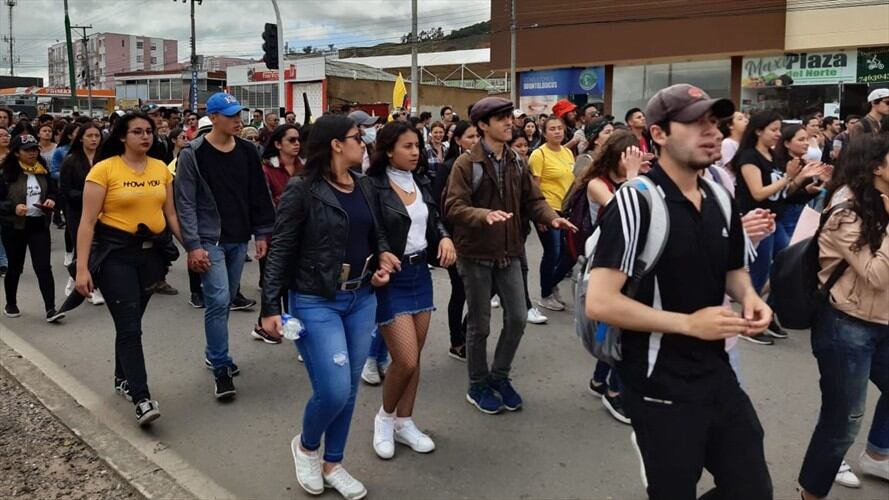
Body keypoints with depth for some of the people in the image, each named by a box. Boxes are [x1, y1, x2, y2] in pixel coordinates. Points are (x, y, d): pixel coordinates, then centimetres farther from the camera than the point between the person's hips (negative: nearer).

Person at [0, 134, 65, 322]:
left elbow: (53, 192, 17)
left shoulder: (43, 171, 5)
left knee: (43, 267, -6)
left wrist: (52, 201, -4)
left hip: (39, 225, 2)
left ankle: (50, 309, -8)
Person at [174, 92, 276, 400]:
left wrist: (262, 233, 5)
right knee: (218, 300, -11)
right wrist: (193, 245, -16)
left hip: (238, 240, 5)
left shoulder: (247, 151, 6)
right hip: (209, 240, -5)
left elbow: (259, 195, 10)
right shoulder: (193, 154, -9)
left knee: (226, 301, 14)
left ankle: (214, 354, 31)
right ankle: (221, 368, -1)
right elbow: (186, 203, -11)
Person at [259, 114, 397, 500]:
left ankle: (333, 464, 32)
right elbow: (280, 251, -10)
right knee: (333, 391, -10)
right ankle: (306, 446, 23)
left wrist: (383, 256, -2)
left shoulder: (366, 187, 7)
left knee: (349, 389, 12)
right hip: (316, 302, -6)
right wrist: (271, 306, -13)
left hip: (362, 299, 6)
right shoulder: (302, 191, -12)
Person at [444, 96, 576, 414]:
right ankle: (477, 386, 24)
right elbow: (453, 207, -20)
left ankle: (500, 377, 29)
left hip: (509, 253, 6)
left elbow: (532, 200, 7)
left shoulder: (515, 163, 7)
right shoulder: (466, 164, -12)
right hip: (476, 255, -5)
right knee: (479, 324, 6)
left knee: (517, 318, 8)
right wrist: (485, 215, -37)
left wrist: (551, 218, -13)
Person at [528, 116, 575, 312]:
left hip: (567, 210, 7)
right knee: (553, 254, 0)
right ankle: (545, 296, 18)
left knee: (571, 252, 9)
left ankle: (552, 284, 33)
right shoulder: (539, 154, -11)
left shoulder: (568, 152, 10)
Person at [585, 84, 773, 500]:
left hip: (718, 375, 7)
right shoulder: (636, 201, -18)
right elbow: (599, 302, -23)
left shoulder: (720, 198, 6)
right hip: (660, 387, -7)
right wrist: (689, 323, -22)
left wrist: (747, 295, 0)